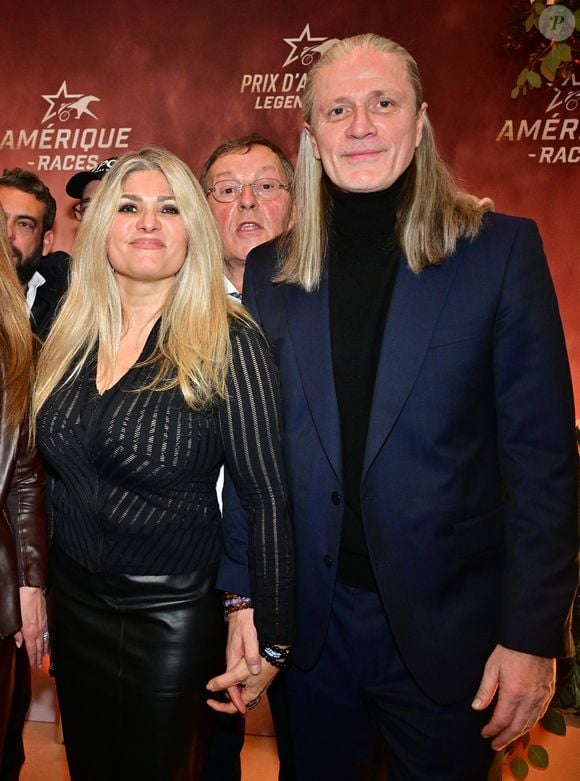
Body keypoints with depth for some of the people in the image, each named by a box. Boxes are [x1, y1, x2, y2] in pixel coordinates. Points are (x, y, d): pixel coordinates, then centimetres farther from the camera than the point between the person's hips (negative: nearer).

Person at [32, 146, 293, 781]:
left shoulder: (228, 344, -16)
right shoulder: (70, 336, 1)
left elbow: (267, 497, -14)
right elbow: (57, 476, 9)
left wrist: (268, 638, -12)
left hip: (174, 619, -5)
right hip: (73, 605, 5)